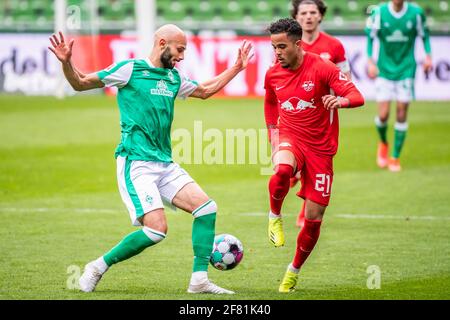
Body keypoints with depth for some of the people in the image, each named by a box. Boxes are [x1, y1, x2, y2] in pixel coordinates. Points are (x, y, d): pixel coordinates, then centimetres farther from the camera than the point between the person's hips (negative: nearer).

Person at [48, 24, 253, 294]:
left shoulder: (174, 78, 16)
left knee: (206, 206, -7)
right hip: (136, 163, -8)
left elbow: (205, 91, 36)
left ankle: (199, 280, -2)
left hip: (165, 165, 8)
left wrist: (237, 67, 34)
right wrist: (66, 62, -19)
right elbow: (81, 84, -1)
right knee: (157, 228, -19)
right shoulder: (130, 69, -4)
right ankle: (98, 267, -1)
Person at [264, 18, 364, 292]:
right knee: (282, 170, -38)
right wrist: (274, 137, 15)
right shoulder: (272, 75, 1)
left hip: (320, 148, -1)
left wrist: (341, 100, -41)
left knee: (314, 218, 1)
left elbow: (357, 97, -19)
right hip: (290, 138, 1)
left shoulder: (321, 67, -13)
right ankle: (275, 217, -9)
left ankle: (294, 271, 23)